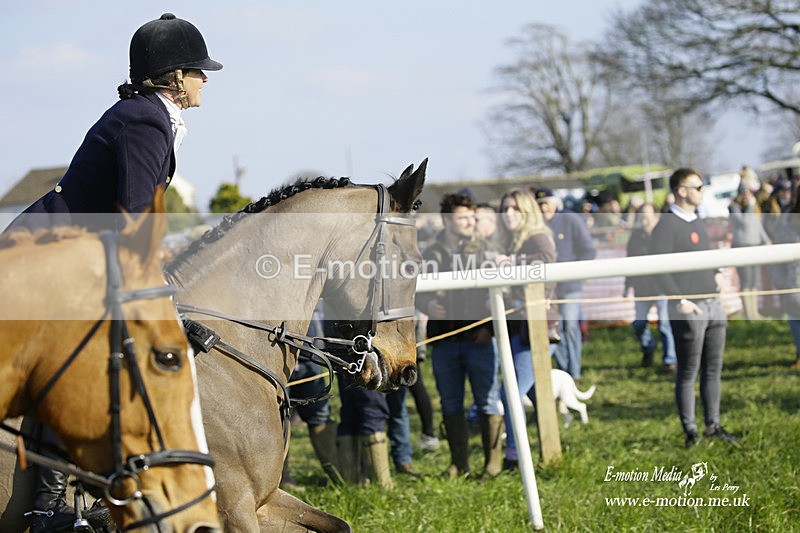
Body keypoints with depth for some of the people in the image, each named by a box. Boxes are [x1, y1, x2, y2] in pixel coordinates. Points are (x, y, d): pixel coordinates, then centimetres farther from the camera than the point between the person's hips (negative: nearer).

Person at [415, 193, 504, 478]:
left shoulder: (485, 250, 5)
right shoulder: (431, 254, 7)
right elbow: (417, 291, 11)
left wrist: (490, 326, -7)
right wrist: (427, 304, -11)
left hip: (479, 340, -2)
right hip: (443, 341, 2)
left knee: (488, 401, -1)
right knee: (450, 405, 7)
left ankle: (493, 462, 6)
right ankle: (459, 463, 15)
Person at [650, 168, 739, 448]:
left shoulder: (698, 222, 16)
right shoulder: (667, 226, -12)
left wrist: (717, 273, 10)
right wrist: (679, 301, -20)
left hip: (713, 305, 8)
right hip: (689, 310, -8)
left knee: (713, 369, 12)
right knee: (688, 372, -1)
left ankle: (713, 426, 20)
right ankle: (690, 432, 4)